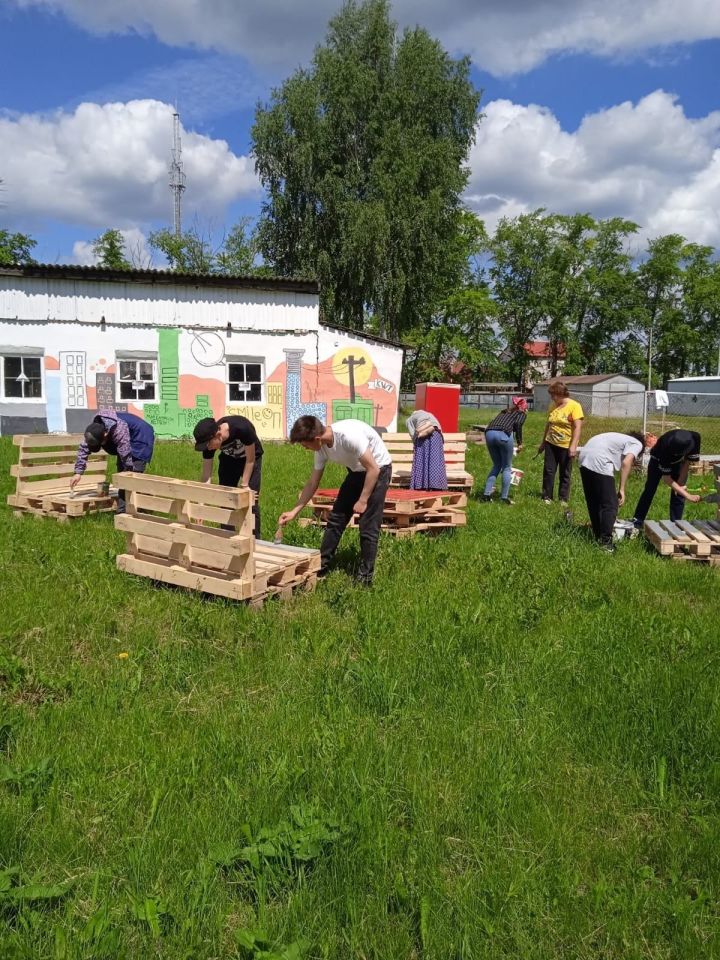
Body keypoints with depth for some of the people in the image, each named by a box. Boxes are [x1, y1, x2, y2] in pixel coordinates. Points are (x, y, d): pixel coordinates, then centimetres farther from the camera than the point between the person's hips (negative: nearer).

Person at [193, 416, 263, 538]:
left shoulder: (242, 428, -41)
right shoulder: (209, 442, -27)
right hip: (228, 459, 4)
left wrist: (244, 485, -23)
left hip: (250, 458, -3)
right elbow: (206, 475, -20)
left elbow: (250, 460, -25)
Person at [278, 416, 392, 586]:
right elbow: (312, 484, 1)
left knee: (368, 526, -8)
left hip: (379, 470, -7)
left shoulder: (349, 435, -35)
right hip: (357, 471, 8)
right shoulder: (322, 449, -10)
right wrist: (294, 512, -1)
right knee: (336, 518, 7)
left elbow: (373, 469, -28)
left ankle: (365, 577, 3)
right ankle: (321, 566, 18)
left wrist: (363, 500, -23)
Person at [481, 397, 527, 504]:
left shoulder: (505, 411, 33)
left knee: (496, 465, 20)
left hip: (489, 433, 5)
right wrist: (520, 443, 3)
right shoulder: (522, 414, 18)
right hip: (504, 434, -5)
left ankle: (487, 493, 13)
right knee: (507, 467, 11)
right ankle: (504, 497, 9)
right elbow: (518, 424, -3)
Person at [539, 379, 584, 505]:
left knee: (565, 474, 6)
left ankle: (563, 499, 15)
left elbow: (577, 427, -16)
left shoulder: (574, 406, -12)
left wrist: (573, 446, -23)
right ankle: (547, 497, 13)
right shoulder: (553, 406, 5)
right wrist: (543, 442, 18)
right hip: (551, 444, 5)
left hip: (566, 446, -5)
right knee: (548, 471, 5)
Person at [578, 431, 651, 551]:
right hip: (598, 462, -9)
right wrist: (621, 489, -7)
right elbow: (626, 463, -11)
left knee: (594, 503, 18)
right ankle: (605, 541, 3)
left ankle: (599, 537, 28)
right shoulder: (638, 444, 8)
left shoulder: (625, 439, 32)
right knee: (610, 504, 1)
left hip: (584, 459, 9)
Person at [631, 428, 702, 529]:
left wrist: (681, 483, -22)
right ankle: (637, 521, 7)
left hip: (679, 462, 3)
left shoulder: (695, 438, -36)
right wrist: (688, 495, -43)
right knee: (650, 489, -1)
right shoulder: (666, 447, -43)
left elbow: (688, 461, -20)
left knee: (678, 494, -7)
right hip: (658, 458, -3)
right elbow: (666, 478, -37)